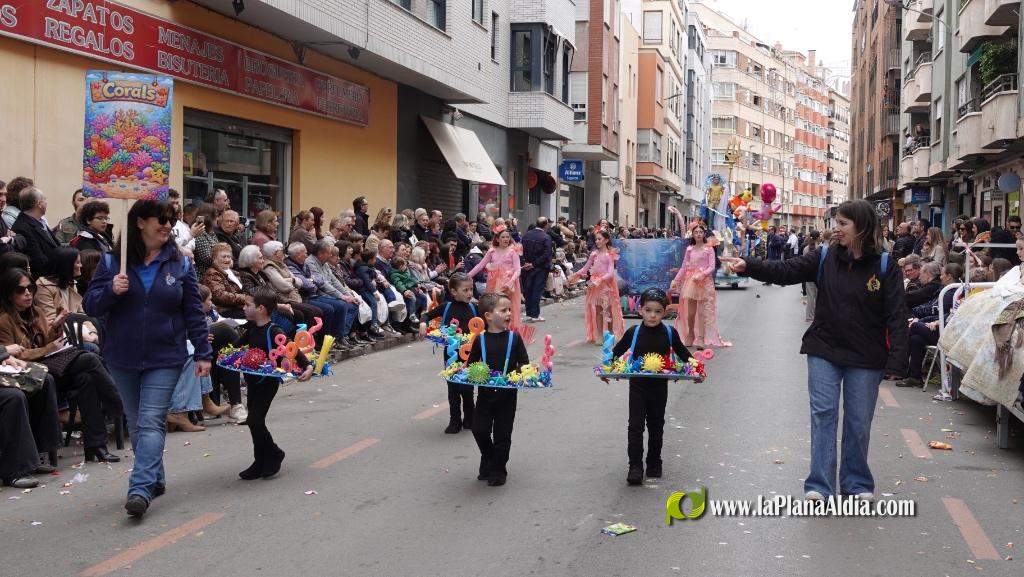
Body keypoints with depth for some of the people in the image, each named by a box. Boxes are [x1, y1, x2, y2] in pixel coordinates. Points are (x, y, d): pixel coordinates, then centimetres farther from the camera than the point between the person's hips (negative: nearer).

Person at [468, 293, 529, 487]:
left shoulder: (514, 338, -4)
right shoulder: (480, 340, -2)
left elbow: (524, 362, -1)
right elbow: (470, 364, 6)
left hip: (507, 394, -1)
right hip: (485, 392, 1)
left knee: (502, 434, 4)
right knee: (479, 429, -1)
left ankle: (498, 471, 20)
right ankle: (488, 461, 27)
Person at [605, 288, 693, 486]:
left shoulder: (669, 333, -5)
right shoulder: (633, 332, -6)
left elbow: (683, 354, 8)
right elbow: (617, 352, 6)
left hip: (659, 386, 1)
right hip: (637, 385, -1)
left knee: (656, 425, 13)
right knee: (635, 425, -6)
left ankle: (654, 463, 28)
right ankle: (635, 466, -2)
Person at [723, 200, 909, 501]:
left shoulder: (885, 267, -9)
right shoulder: (825, 258, -1)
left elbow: (896, 316, -11)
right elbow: (784, 271, -5)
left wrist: (896, 360, -17)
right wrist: (748, 265, -19)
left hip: (865, 358, -1)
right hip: (824, 351, 2)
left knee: (859, 420, 9)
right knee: (823, 414, -2)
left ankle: (857, 482, 25)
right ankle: (820, 484, 3)